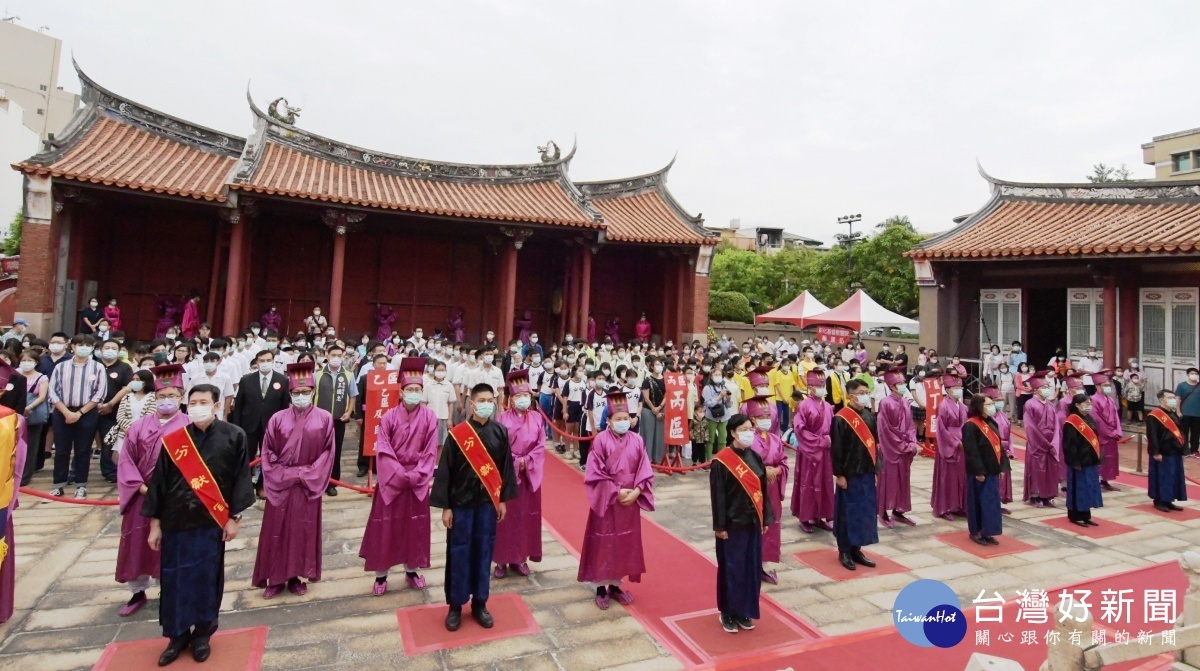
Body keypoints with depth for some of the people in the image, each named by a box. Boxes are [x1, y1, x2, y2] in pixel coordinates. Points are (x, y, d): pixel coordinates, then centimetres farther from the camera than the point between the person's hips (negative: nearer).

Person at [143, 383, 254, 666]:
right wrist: (155, 523, 3)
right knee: (175, 579, 10)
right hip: (176, 519, 2)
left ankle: (202, 634, 27)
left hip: (211, 521, -1)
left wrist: (234, 517, -5)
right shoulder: (172, 439, -3)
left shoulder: (233, 437, -7)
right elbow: (158, 481, 2)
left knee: (207, 578, 9)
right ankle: (177, 634, 29)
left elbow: (241, 478, -4)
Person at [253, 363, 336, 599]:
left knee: (304, 531, 8)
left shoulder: (324, 419, -4)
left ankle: (296, 576, 21)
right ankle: (276, 578, 21)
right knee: (277, 532, 7)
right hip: (280, 485, 1)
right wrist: (284, 475, -9)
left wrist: (307, 475, -11)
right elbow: (267, 453, 0)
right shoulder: (277, 419, -3)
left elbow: (328, 452, -4)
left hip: (309, 486, 0)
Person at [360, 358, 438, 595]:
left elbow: (431, 452, -5)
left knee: (415, 527, 11)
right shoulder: (389, 417, -7)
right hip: (391, 481, -1)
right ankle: (381, 575, 20)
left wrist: (415, 475, -13)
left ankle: (411, 571, 26)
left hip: (418, 482, 1)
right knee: (386, 527, 6)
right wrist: (399, 475, -16)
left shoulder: (429, 417, -5)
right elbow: (382, 452, -10)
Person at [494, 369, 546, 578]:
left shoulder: (537, 418, 4)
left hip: (530, 473, 3)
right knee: (505, 515, 4)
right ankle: (502, 559, 14)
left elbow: (541, 445, -1)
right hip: (507, 472, -3)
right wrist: (514, 462, -15)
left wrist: (527, 461, -14)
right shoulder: (503, 418, -5)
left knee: (527, 515, 9)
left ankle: (520, 558, 20)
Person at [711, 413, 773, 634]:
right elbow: (717, 496, -13)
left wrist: (766, 518, 8)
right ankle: (727, 612, 20)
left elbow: (763, 489, 10)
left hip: (753, 522, 6)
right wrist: (719, 526, -13)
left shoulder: (755, 457, 4)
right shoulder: (722, 461, -15)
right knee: (732, 568, 4)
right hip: (733, 523, -6)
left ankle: (744, 611, 27)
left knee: (752, 567, 12)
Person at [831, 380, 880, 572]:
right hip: (849, 474, -7)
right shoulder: (841, 419, -14)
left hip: (867, 472, 7)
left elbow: (874, 440, 15)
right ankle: (844, 551, 16)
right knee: (848, 512, 3)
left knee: (865, 511, 12)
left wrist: (875, 467, 12)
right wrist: (839, 474, -16)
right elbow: (836, 449, -14)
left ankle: (856, 549, 25)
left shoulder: (869, 415, 7)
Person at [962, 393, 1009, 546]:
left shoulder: (991, 423, 10)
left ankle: (986, 531, 21)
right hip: (979, 472, -8)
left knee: (992, 502, 11)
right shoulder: (971, 426, -16)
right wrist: (979, 471, -21)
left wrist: (1002, 466, 8)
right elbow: (971, 451, -20)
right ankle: (975, 532, 14)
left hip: (992, 470, 8)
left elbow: (998, 445, 14)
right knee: (979, 501, 2)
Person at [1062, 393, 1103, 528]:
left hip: (1090, 460, 8)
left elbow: (1094, 437, 16)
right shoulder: (1072, 422, -16)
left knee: (1089, 489, 13)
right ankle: (1075, 516, 11)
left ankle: (1085, 515, 22)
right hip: (1079, 461, -8)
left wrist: (1098, 456, 12)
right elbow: (1070, 444, -17)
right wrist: (1075, 462, -19)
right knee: (1078, 489, 1)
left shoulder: (1088, 418, 9)